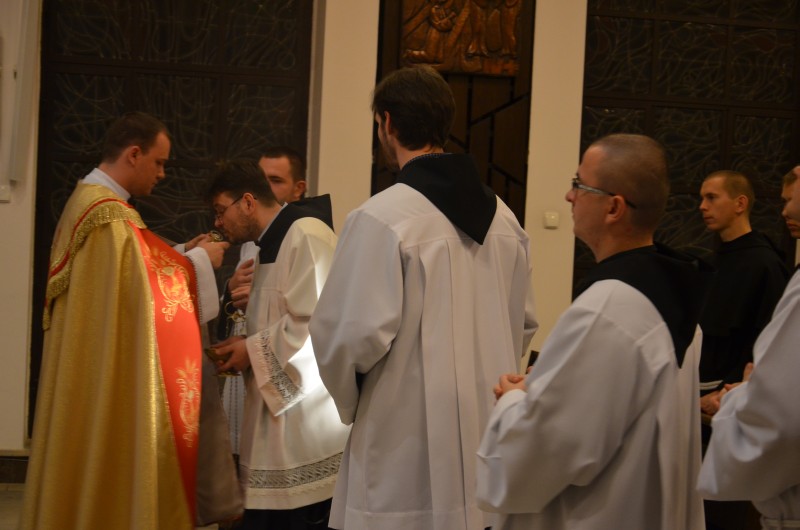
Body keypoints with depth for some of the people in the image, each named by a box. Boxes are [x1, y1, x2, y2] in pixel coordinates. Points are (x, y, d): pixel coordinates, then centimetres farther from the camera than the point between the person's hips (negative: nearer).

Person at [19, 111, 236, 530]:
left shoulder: (87, 201, 13)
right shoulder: (111, 215, -19)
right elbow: (148, 292, -24)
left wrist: (177, 257, 12)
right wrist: (197, 260, -10)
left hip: (91, 375, 10)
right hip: (110, 381, -10)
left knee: (86, 467, 15)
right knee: (110, 467, -1)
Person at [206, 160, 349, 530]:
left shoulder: (305, 234, -12)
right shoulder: (270, 246, 18)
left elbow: (318, 324, -19)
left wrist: (253, 351, -10)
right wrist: (246, 344, 5)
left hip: (308, 416, -9)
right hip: (280, 417, 9)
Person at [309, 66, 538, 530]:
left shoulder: (382, 218, -16)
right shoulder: (503, 217, 5)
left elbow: (352, 336, -17)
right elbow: (524, 326, 11)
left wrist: (350, 401, 3)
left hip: (409, 462, -6)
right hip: (488, 452, 6)